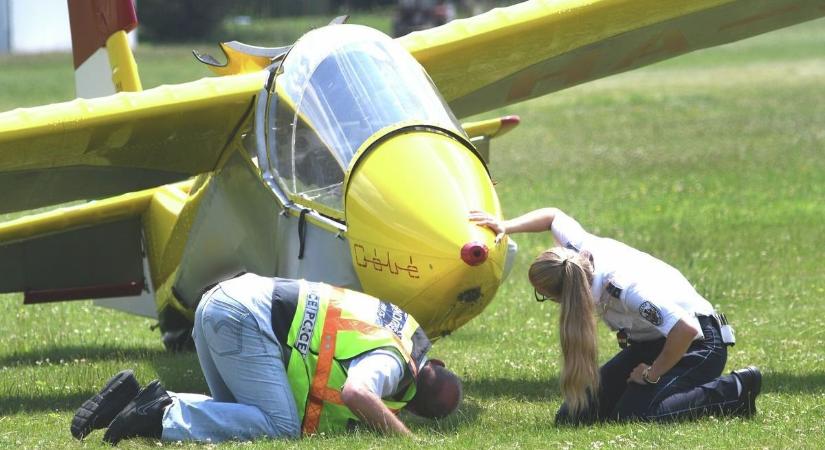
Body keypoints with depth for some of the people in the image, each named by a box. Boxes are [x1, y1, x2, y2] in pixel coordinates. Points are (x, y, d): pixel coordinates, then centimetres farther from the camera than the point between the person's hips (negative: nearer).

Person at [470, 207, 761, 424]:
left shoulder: (627, 289, -37)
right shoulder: (583, 249, -14)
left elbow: (686, 330, -40)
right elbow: (553, 216, 8)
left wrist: (653, 374, -25)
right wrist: (505, 227, -6)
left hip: (699, 342, -9)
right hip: (649, 342, 9)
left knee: (631, 415, -29)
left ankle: (733, 392, -9)